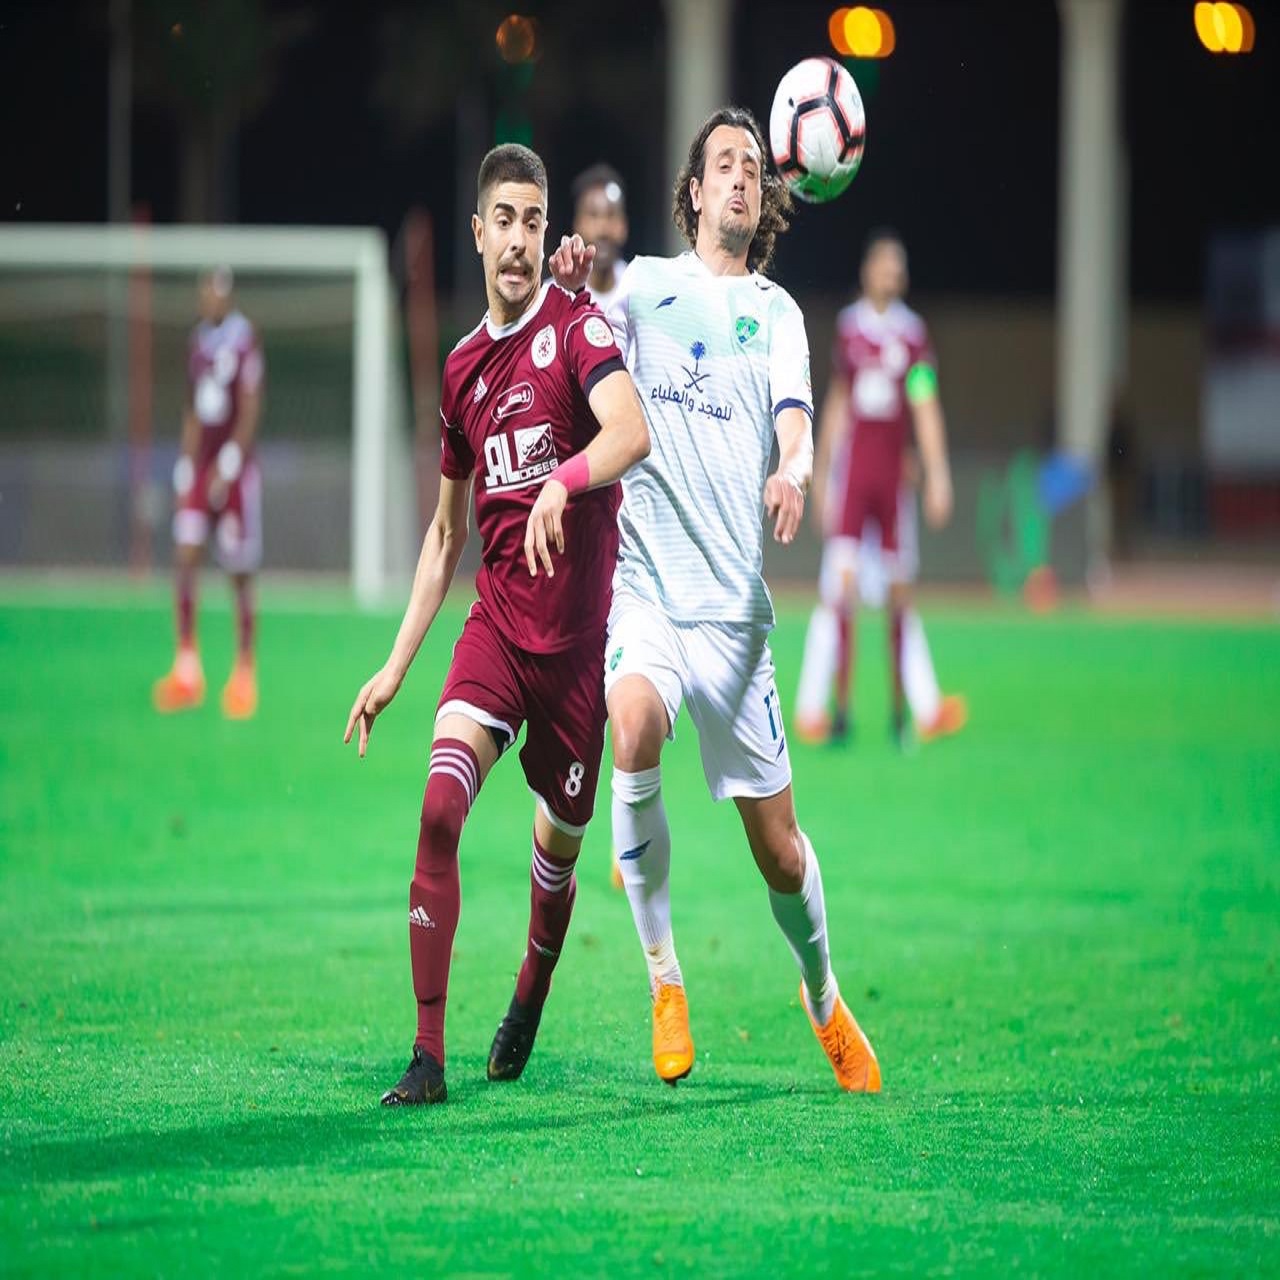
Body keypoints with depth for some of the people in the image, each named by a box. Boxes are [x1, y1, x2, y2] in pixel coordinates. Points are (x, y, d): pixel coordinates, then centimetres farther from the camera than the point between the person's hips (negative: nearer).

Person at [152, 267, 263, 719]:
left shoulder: (244, 341, -9)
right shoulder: (197, 341, 11)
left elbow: (250, 413, -11)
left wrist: (226, 469, -15)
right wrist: (186, 467, 10)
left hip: (236, 472, -5)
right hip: (202, 466, 5)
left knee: (240, 575, 0)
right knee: (184, 557, -8)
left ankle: (244, 676, 11)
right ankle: (186, 669, -7)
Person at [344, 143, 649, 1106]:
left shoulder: (576, 325, -6)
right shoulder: (464, 367, 11)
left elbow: (632, 430, -26)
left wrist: (563, 482, -46)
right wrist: (396, 665, 18)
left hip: (579, 633, -3)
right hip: (497, 622, 3)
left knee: (560, 842, 8)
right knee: (440, 807, -17)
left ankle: (530, 998, 39)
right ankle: (429, 1056, -16)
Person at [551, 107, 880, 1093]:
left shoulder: (777, 313, 11)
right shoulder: (643, 285, 10)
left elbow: (795, 424, -3)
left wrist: (795, 472, -27)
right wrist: (569, 293, -20)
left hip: (736, 599, 1)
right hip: (643, 579, -1)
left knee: (777, 845, 2)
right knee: (634, 724, -32)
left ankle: (824, 995, 31)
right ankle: (663, 978, -20)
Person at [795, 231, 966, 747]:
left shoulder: (912, 333, 2)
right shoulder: (848, 326, 7)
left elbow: (926, 407, -4)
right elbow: (836, 403, 14)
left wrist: (938, 474, -13)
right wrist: (821, 474, 15)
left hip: (895, 469, 0)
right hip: (851, 466, 0)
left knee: (899, 590, 3)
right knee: (840, 582, -10)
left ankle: (911, 709, 11)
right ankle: (827, 707, -7)